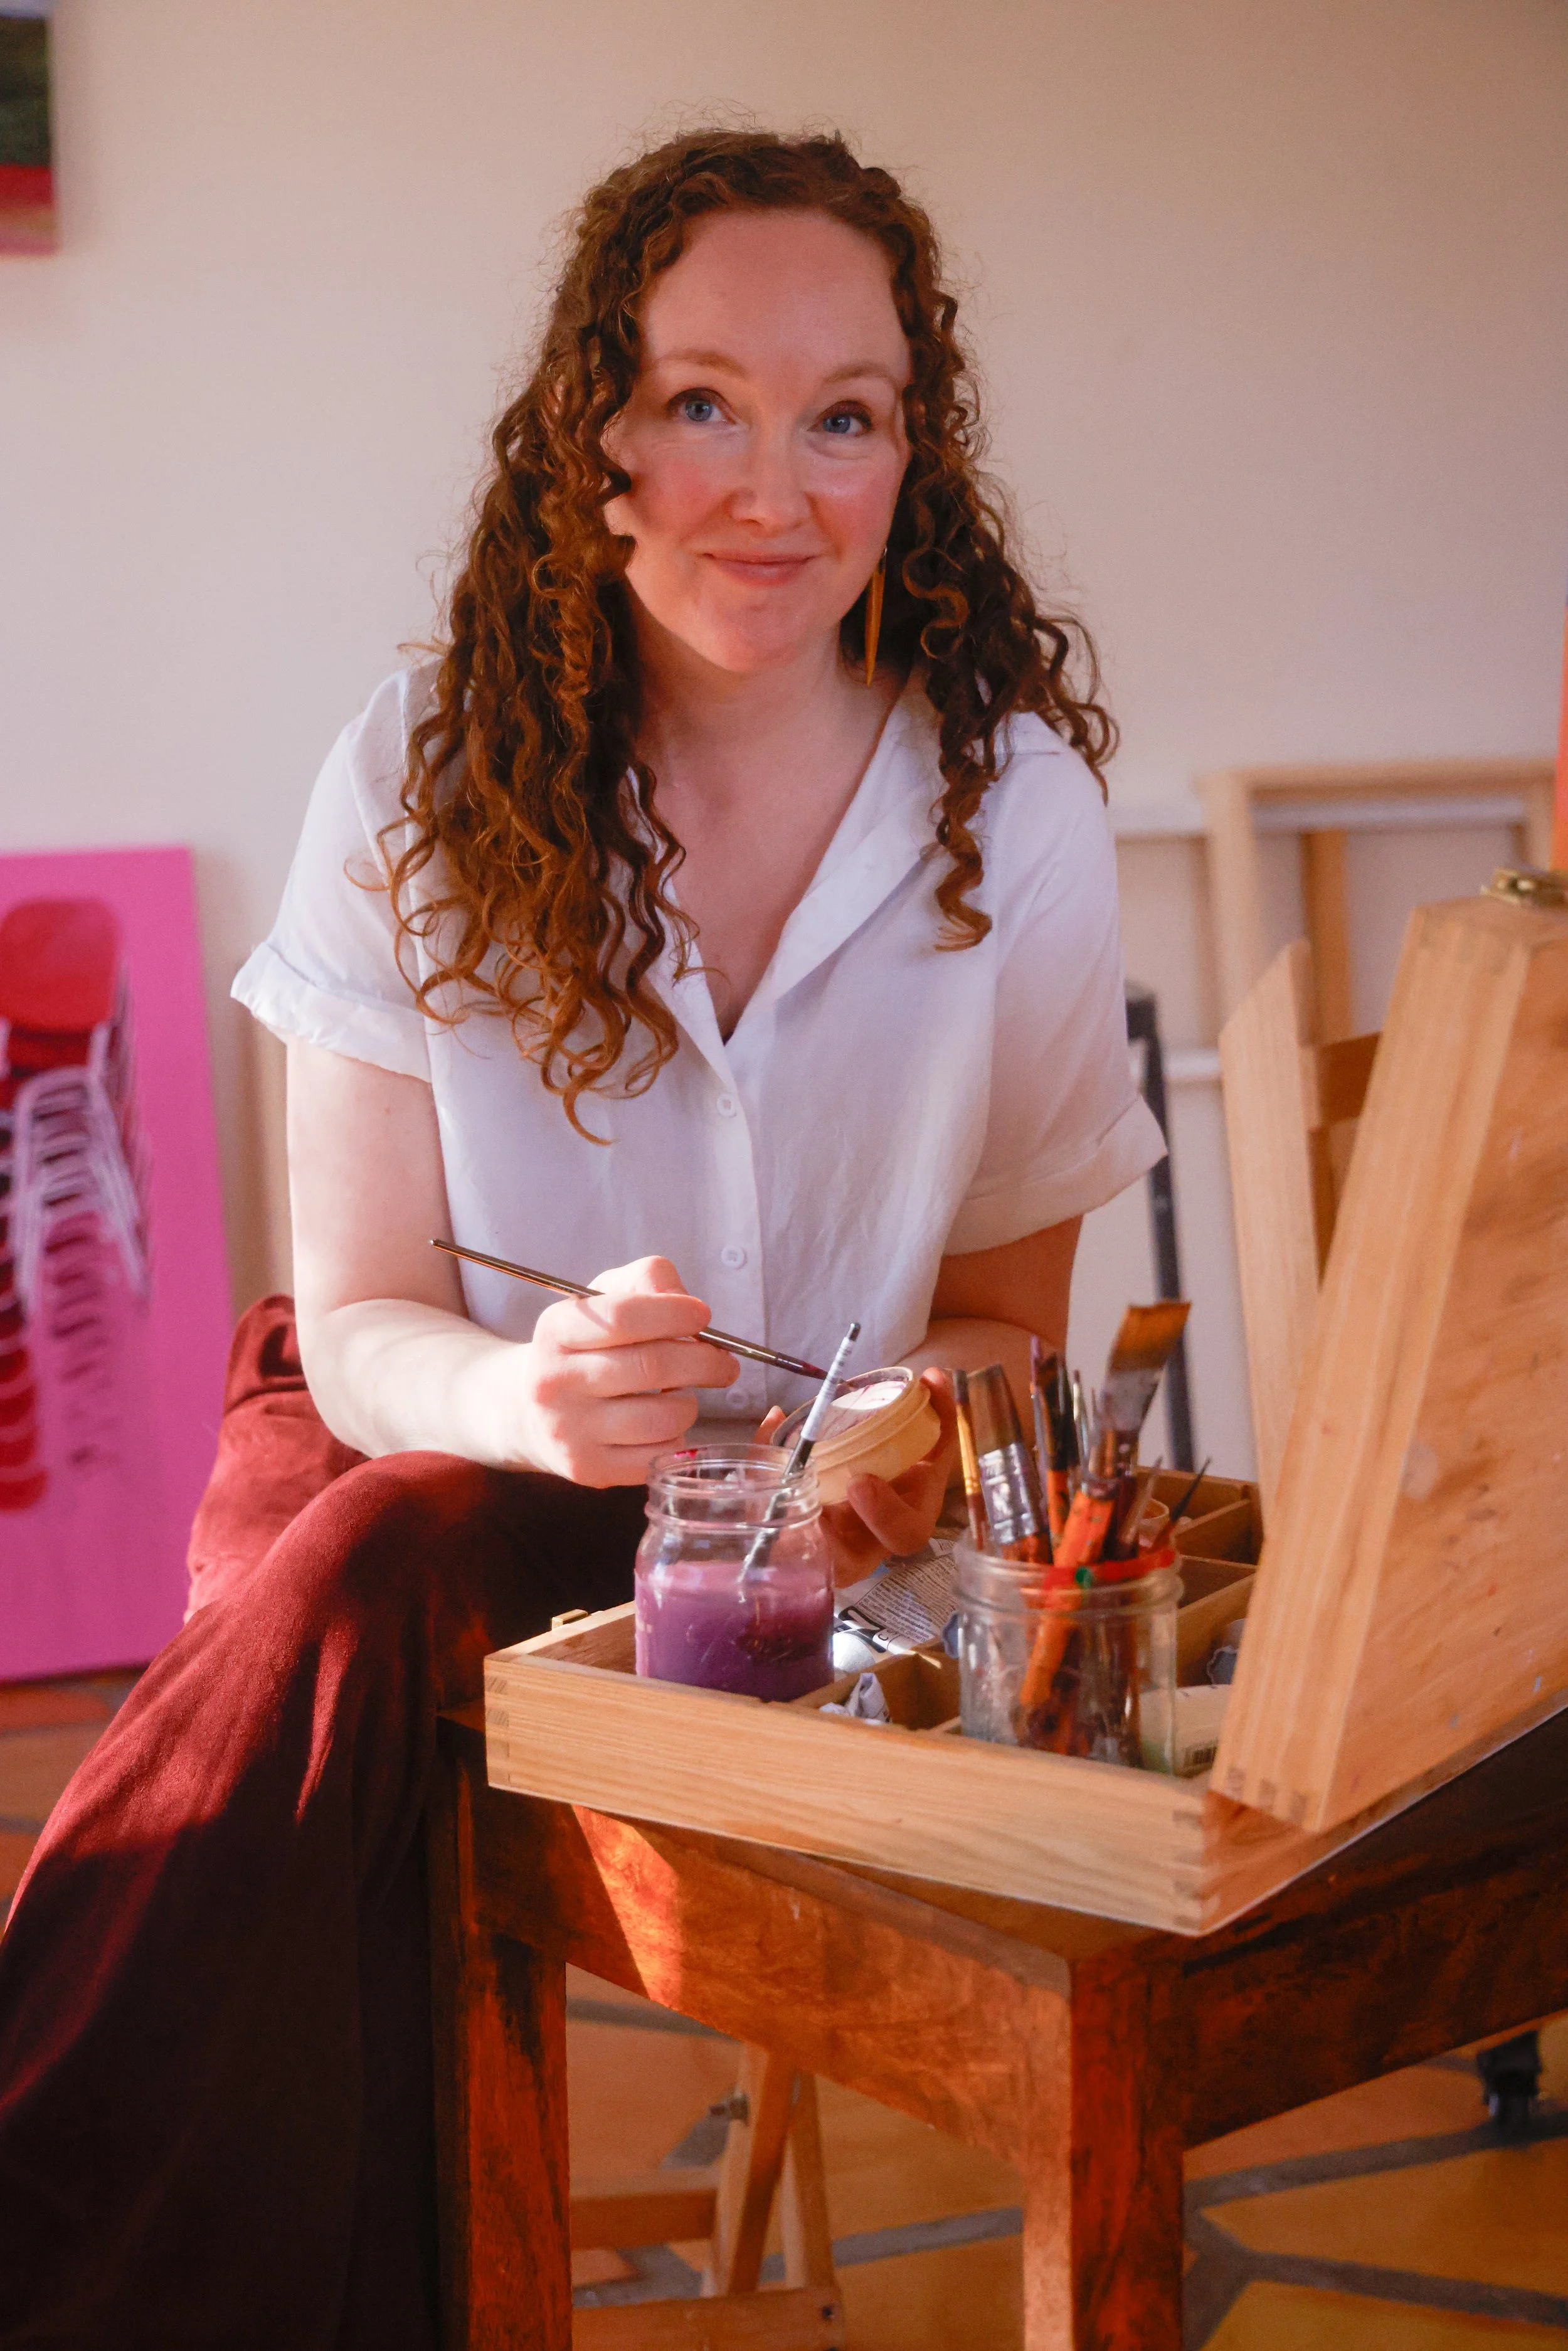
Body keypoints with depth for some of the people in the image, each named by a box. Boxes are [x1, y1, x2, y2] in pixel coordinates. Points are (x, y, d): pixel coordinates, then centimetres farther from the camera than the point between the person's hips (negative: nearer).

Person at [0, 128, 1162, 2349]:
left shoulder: (1015, 810, -9)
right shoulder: (426, 779, -10)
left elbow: (1006, 1307, 4)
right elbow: (363, 1329, -10)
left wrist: (920, 1422, -21)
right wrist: (533, 1395, -34)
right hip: (418, 1439, 1)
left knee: (375, 1569, -31)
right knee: (342, 1606, -34)